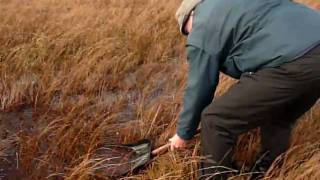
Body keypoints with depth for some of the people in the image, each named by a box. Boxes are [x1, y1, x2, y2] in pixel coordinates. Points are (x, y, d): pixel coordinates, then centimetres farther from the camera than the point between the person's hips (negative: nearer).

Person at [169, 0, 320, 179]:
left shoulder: (203, 30, 5)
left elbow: (199, 88, 8)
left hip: (291, 65, -9)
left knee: (216, 120, 3)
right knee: (278, 121, 31)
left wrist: (183, 133, 22)